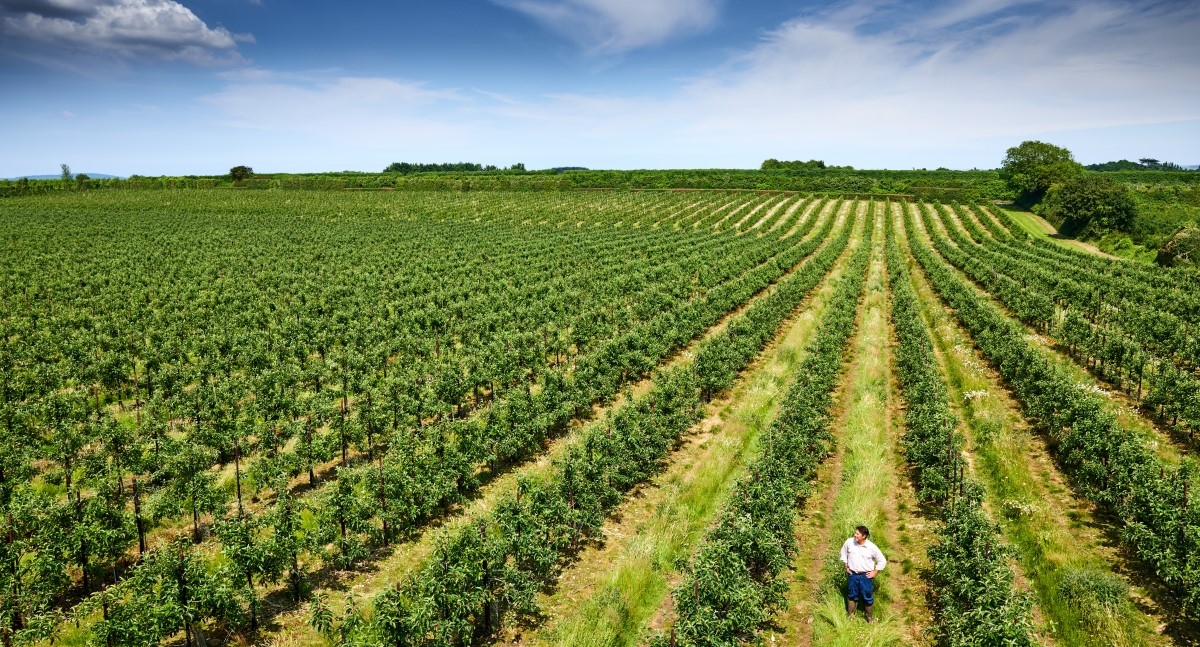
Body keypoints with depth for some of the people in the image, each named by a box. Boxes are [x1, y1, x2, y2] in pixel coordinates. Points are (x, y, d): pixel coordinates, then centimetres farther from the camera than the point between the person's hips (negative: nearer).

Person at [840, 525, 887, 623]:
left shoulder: (872, 547, -19)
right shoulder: (849, 542, -13)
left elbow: (882, 561, -5)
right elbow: (843, 553, 7)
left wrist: (875, 572, -5)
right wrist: (846, 566, 6)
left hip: (866, 576, -2)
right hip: (853, 574, 2)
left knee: (868, 597, 12)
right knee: (852, 596, 16)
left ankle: (868, 616, 34)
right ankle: (850, 615, 32)